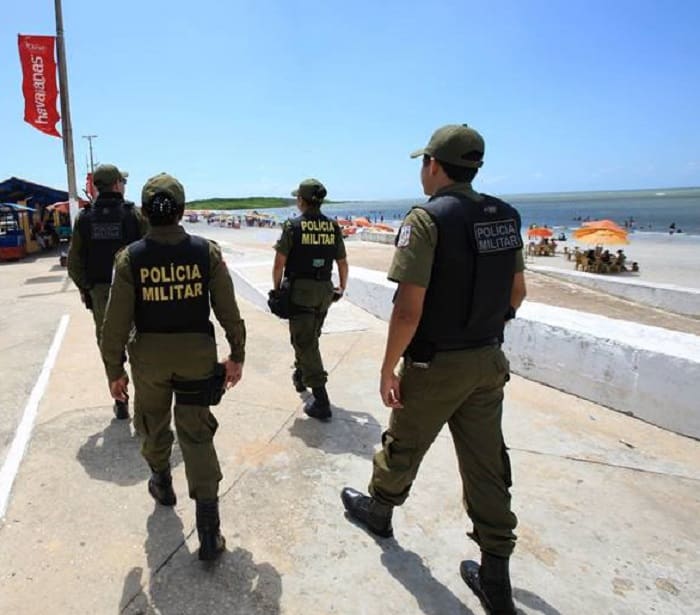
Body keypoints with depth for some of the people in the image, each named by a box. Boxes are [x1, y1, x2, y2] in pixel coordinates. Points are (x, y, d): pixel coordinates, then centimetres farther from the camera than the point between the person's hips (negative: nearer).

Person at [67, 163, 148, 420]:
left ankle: (120, 401, 21)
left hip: (99, 292, 2)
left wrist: (85, 288, 15)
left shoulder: (84, 218, 1)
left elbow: (74, 262, 2)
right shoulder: (134, 215, -8)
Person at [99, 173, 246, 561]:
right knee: (196, 434, 7)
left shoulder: (130, 258, -11)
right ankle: (209, 530, 5)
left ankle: (162, 484, 49)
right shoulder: (207, 252, -10)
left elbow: (116, 322, -8)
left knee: (153, 423, 25)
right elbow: (228, 311, -7)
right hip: (197, 354, 0)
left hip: (149, 356, 0)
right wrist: (236, 355, 5)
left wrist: (115, 371, 3)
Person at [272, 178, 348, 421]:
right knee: (310, 337, 24)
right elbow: (343, 263, 9)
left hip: (299, 289, -5)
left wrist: (277, 289, 5)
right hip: (324, 291, 5)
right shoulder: (333, 227, 3)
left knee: (305, 342, -3)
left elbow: (279, 263, -10)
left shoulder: (293, 226, -9)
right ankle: (300, 376, 43)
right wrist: (342, 288, 24)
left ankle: (321, 401, -6)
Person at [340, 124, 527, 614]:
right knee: (487, 465, 14)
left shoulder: (427, 218, -18)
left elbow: (409, 309, -23)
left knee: (403, 447, 18)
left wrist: (388, 367, -11)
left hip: (436, 366, -6)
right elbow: (517, 292, 11)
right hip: (488, 362, 7)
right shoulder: (505, 217, 3)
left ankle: (378, 509, 45)